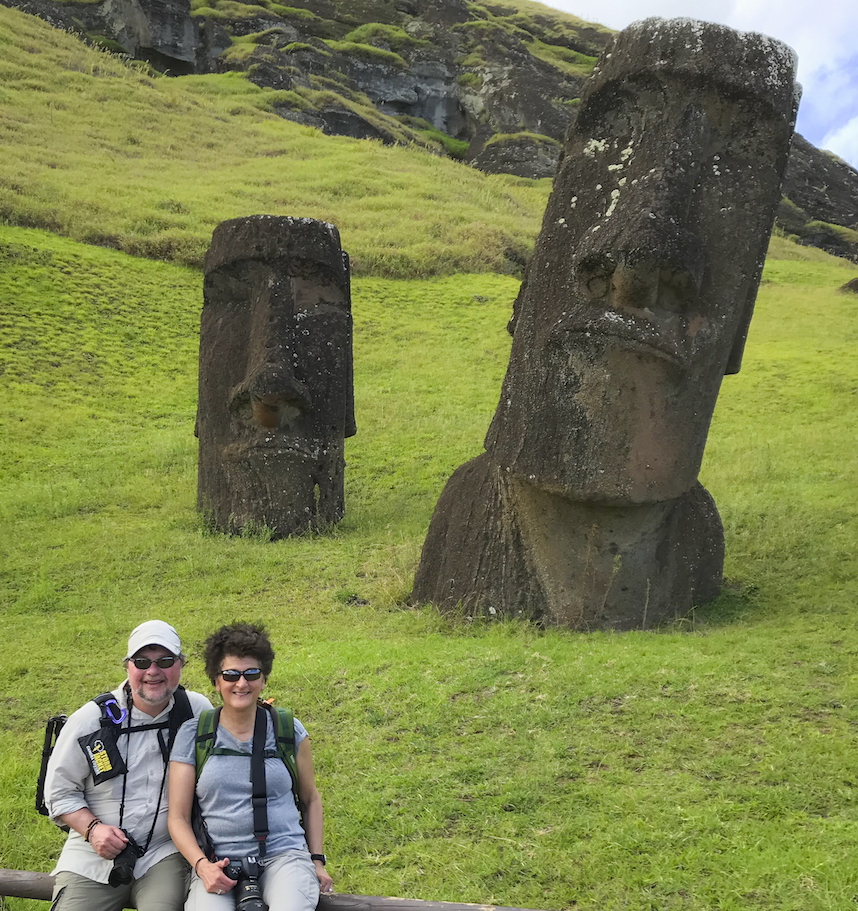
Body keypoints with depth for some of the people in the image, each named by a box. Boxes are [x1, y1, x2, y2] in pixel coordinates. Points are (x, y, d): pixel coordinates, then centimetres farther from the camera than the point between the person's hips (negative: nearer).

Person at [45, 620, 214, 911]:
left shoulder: (198, 710, 0)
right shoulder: (91, 719, -1)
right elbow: (59, 791, 5)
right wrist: (93, 829, -9)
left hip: (165, 853, -1)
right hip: (92, 858, 1)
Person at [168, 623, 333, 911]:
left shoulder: (289, 731, 9)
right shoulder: (192, 735, 6)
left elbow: (310, 799, 20)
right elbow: (178, 817, 5)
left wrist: (317, 860, 12)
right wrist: (202, 865, -11)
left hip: (284, 854, 0)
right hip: (218, 863, 0)